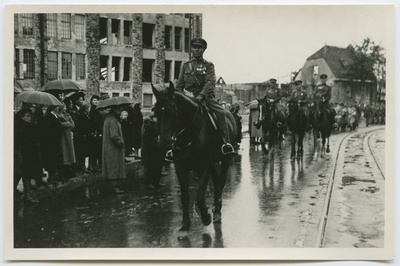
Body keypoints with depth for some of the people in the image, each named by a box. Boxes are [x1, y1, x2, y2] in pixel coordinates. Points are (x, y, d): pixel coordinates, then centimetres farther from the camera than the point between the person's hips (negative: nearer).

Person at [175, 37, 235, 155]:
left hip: (206, 97, -3)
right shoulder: (186, 65, 17)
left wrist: (201, 95, -27)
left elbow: (210, 82, -11)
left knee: (221, 112, -26)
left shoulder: (209, 65, 6)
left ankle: (226, 142, -25)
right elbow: (179, 85, 16)